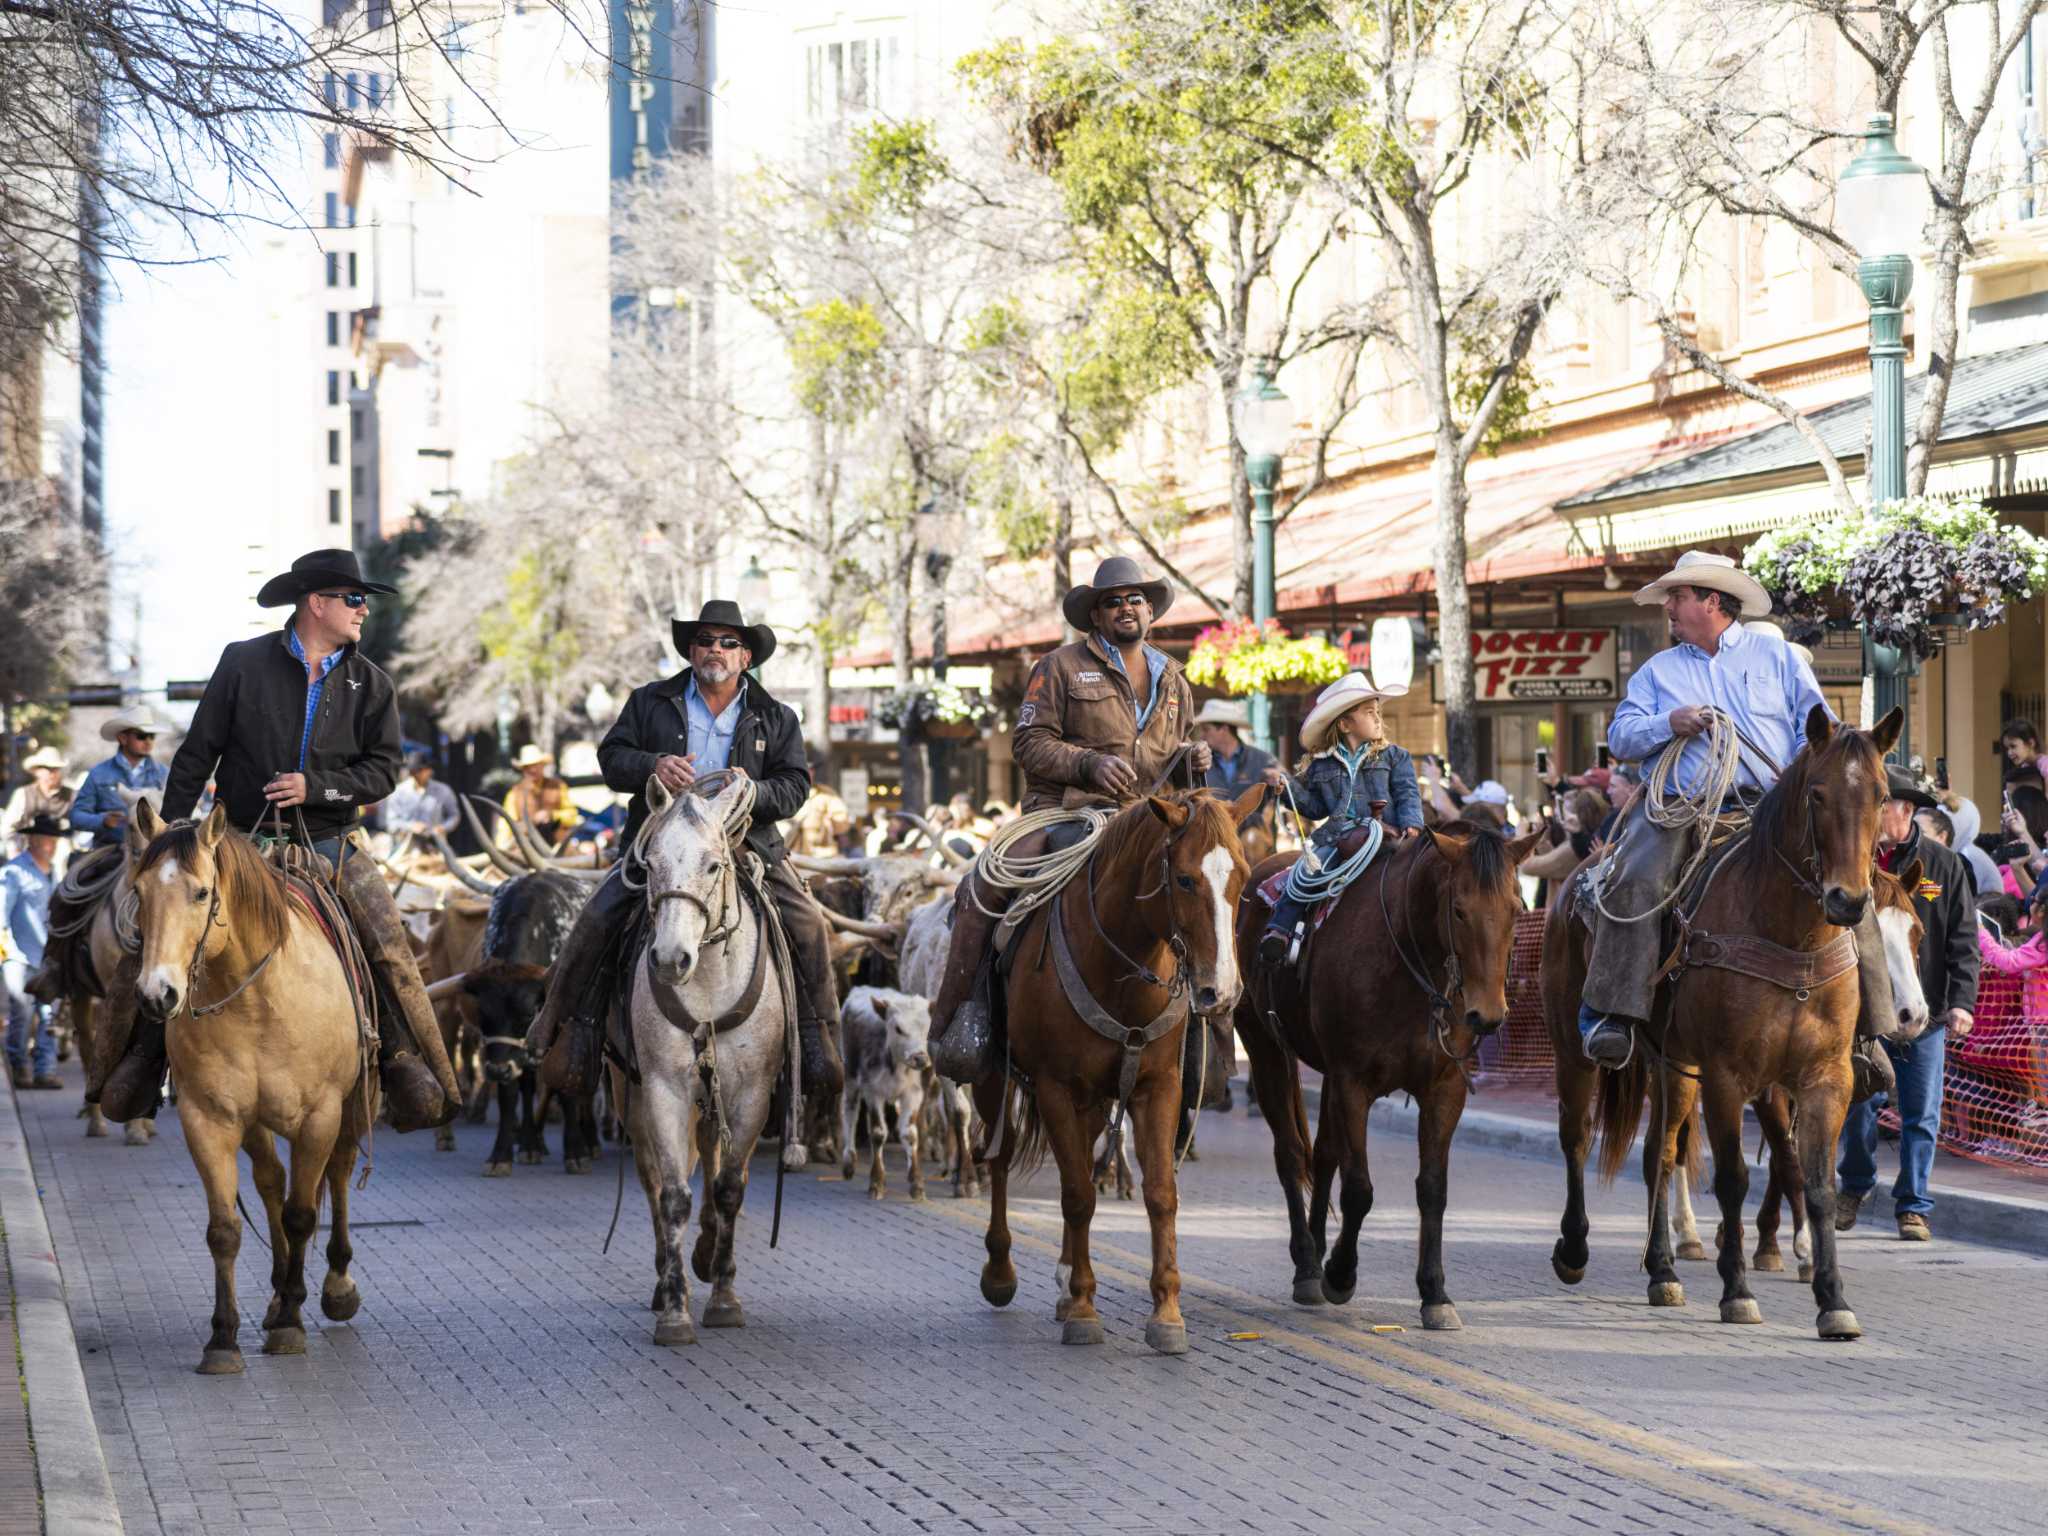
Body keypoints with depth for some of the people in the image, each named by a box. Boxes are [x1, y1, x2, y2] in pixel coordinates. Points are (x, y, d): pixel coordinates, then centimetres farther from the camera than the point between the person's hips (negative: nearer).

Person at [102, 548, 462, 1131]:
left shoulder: (371, 683, 4)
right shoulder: (243, 663, -1)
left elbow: (382, 770, 0)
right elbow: (197, 755, 3)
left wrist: (314, 787, -16)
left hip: (329, 841, 1)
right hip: (243, 836, -1)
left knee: (388, 946, -15)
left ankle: (405, 1058, -4)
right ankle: (146, 1052, 6)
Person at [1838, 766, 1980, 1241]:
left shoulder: (1943, 865, -1)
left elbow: (1963, 941, -1)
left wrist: (1962, 1001, -12)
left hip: (1924, 1014, -1)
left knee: (1921, 1115, 2)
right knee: (1856, 1104, 6)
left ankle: (1912, 1206, 12)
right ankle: (1855, 1186, 30)